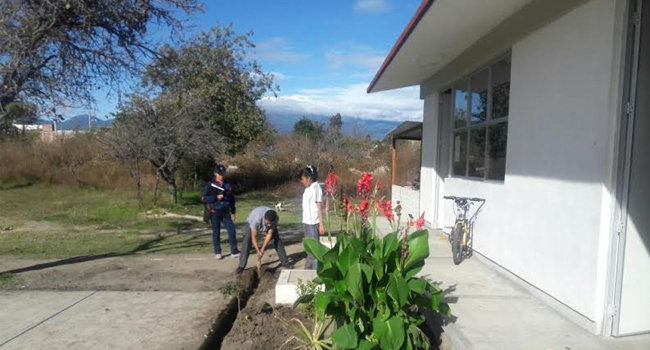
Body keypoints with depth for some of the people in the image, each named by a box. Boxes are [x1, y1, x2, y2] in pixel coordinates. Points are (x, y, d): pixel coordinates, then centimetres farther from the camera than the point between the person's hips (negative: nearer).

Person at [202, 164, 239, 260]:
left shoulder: (227, 185, 10)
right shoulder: (210, 185, -1)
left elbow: (232, 199, 15)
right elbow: (204, 198, -6)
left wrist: (233, 212, 13)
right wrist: (216, 197, -19)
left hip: (226, 212, 3)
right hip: (215, 212, -2)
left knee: (232, 230, -4)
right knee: (216, 232, 5)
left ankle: (234, 252, 3)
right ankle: (217, 253, 16)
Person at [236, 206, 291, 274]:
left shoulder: (276, 218, -37)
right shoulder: (256, 219, -45)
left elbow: (269, 234, -27)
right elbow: (253, 237, -35)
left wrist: (262, 249, -28)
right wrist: (258, 251, -36)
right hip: (252, 222, -2)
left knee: (277, 240, -6)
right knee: (246, 241, -17)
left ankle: (285, 263, 6)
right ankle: (241, 266, -8)